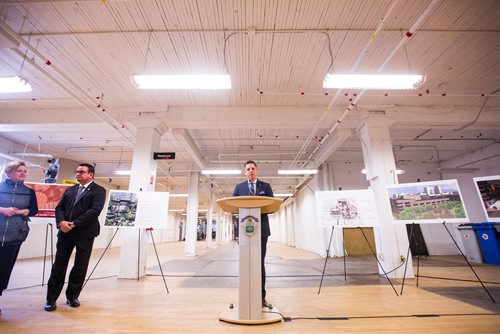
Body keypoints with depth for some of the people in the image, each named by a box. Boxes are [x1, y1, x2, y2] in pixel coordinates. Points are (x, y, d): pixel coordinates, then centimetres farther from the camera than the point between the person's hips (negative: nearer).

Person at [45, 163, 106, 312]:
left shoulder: (98, 191, -5)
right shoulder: (70, 190, 16)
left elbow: (95, 210, -16)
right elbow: (59, 207, 9)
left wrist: (74, 224, -17)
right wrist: (61, 222, -11)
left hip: (85, 233, -4)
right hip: (65, 232, 4)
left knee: (80, 266, 6)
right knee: (59, 265, 8)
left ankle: (72, 296, 23)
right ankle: (51, 298, 21)